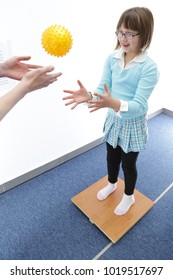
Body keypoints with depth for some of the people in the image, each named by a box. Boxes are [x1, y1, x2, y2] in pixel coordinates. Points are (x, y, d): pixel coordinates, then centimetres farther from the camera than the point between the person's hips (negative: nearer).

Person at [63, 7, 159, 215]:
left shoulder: (149, 67, -22)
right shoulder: (112, 58, -6)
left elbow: (139, 106, -28)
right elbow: (103, 89, -8)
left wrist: (113, 103, -46)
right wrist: (89, 96, -31)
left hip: (133, 126, -4)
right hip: (113, 121, 5)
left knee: (128, 164, 15)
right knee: (111, 157, 24)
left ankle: (129, 197, 45)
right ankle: (111, 184, 55)